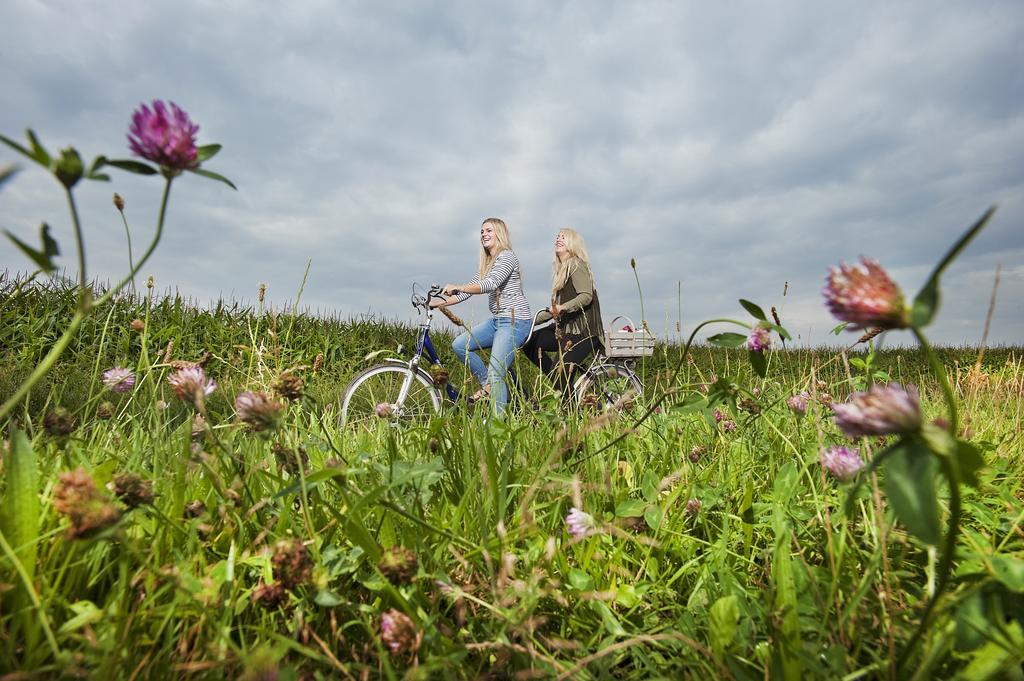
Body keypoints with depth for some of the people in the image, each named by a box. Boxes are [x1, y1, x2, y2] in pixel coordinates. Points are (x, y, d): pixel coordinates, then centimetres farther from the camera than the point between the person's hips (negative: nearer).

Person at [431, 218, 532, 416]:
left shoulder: (507, 256, -8)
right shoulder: (485, 264, 18)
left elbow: (491, 284, -26)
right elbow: (467, 292, 13)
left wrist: (458, 287, -35)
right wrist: (436, 303, 4)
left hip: (515, 320, -9)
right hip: (496, 320, 9)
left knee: (496, 373, -14)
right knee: (459, 345, -3)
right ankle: (487, 384, 10)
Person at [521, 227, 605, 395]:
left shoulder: (577, 264, -8)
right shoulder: (561, 268, 19)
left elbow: (586, 296, -22)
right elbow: (556, 308, 20)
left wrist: (563, 307, -37)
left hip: (583, 331, -9)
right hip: (565, 328, 9)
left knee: (562, 372, -16)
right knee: (528, 341, -2)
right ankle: (557, 378, 2)